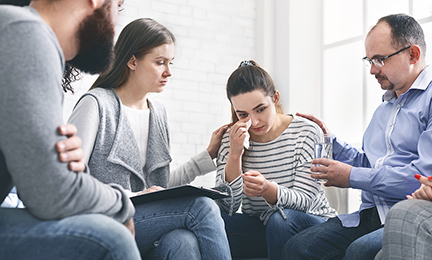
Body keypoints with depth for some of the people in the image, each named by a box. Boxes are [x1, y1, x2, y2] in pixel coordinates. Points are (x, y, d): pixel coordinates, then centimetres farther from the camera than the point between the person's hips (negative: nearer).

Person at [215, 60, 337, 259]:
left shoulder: (306, 132, -9)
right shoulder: (231, 139, -1)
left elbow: (304, 200, -16)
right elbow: (227, 208, -8)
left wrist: (267, 189, -36)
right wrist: (235, 155, -20)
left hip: (310, 223, -1)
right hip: (257, 228, 2)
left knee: (280, 219, -35)